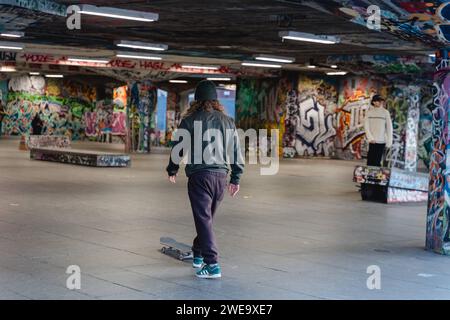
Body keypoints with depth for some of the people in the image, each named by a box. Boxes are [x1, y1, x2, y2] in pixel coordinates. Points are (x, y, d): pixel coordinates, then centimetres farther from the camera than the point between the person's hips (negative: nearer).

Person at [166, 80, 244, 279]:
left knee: (204, 219, -5)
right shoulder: (227, 121, 9)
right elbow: (236, 151, 10)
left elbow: (178, 147, 1)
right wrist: (236, 178, 17)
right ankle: (198, 254, 36)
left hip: (199, 175, -5)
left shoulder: (190, 120, -4)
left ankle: (212, 264, -12)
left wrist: (172, 170, 18)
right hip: (221, 175, 5)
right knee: (207, 217, 20)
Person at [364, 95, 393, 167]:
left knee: (377, 161, -3)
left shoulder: (385, 112, 1)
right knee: (370, 161, 1)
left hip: (381, 142, -1)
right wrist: (370, 138, -10)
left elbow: (389, 128, 1)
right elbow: (366, 126, 3)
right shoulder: (369, 112, 5)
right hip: (372, 141, 1)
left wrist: (389, 142, -3)